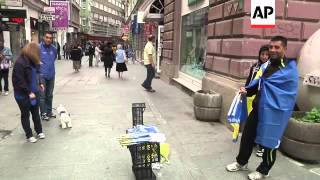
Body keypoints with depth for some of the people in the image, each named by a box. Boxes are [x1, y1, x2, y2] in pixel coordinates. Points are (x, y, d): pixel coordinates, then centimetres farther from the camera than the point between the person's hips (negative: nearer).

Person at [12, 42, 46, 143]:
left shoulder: (32, 61, 5)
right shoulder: (20, 63, -21)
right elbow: (19, 81, -23)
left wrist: (39, 83, 10)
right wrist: (29, 92, -22)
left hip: (34, 93, 8)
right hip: (23, 95, -8)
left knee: (36, 113, 18)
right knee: (25, 115, 9)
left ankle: (39, 131, 32)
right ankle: (29, 135, 21)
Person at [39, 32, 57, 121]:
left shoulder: (54, 48, 4)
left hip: (51, 75, 5)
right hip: (42, 75, -5)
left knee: (50, 95, 14)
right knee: (42, 95, -1)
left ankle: (49, 111, 26)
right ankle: (43, 113, 9)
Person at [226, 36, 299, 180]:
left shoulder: (289, 68, -14)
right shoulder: (270, 64, 13)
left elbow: (267, 81, -23)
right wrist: (247, 90, -4)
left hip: (274, 111, -8)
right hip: (259, 107, 8)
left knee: (269, 141, 7)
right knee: (247, 135, 14)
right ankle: (241, 162, 34)